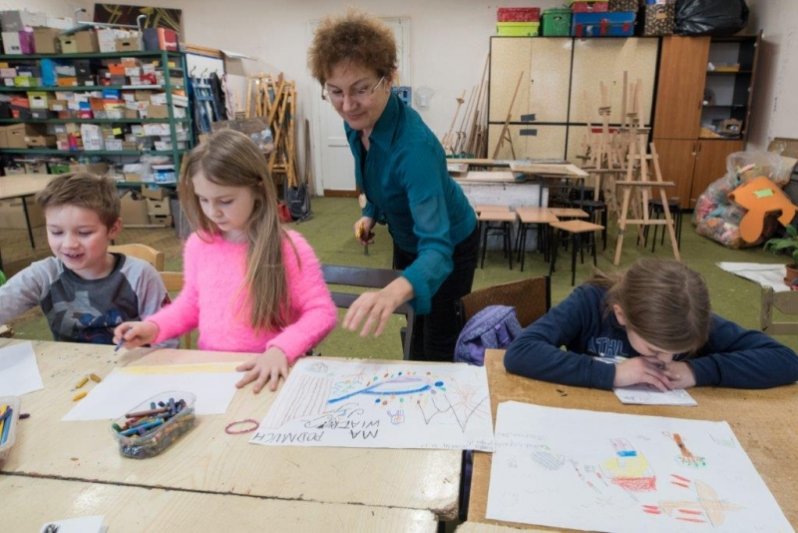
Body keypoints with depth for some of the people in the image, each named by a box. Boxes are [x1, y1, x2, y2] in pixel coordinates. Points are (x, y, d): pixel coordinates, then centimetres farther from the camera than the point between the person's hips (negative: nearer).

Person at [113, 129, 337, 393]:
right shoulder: (198, 244, 3)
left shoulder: (289, 248, -12)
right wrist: (154, 327, 1)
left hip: (264, 374, -4)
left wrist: (281, 349, -24)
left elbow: (322, 311, -10)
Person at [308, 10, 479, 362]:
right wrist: (371, 214, -8)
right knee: (414, 322, 25)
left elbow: (436, 247, -48)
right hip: (406, 238, 7)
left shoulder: (415, 145, -40)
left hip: (448, 245, -7)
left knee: (440, 340, 11)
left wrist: (393, 292, -66)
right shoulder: (357, 122, -17)